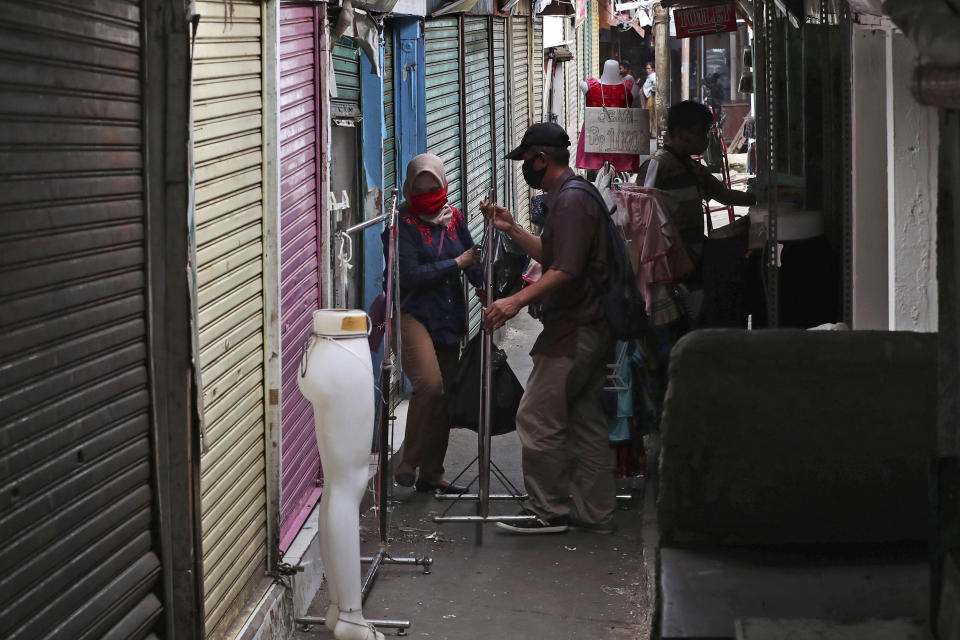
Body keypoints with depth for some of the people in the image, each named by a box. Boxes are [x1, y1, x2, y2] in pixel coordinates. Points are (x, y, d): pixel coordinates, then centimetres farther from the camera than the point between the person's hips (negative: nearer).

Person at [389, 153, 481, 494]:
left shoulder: (453, 217, 9)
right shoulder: (402, 222, -8)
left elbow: (473, 260, 11)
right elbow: (410, 275, -17)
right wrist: (457, 263, -11)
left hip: (449, 318, 6)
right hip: (413, 314, -6)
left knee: (446, 395, 8)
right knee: (429, 384, -25)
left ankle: (431, 474, 19)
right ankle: (408, 464, -13)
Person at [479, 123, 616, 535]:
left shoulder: (570, 201, -16)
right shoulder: (572, 196, 17)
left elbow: (565, 271, -26)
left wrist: (518, 300, -31)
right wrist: (512, 230, 21)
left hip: (571, 332, -11)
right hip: (590, 327, 11)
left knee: (537, 419, -6)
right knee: (586, 420, 12)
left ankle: (549, 511, -1)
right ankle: (595, 512, 16)